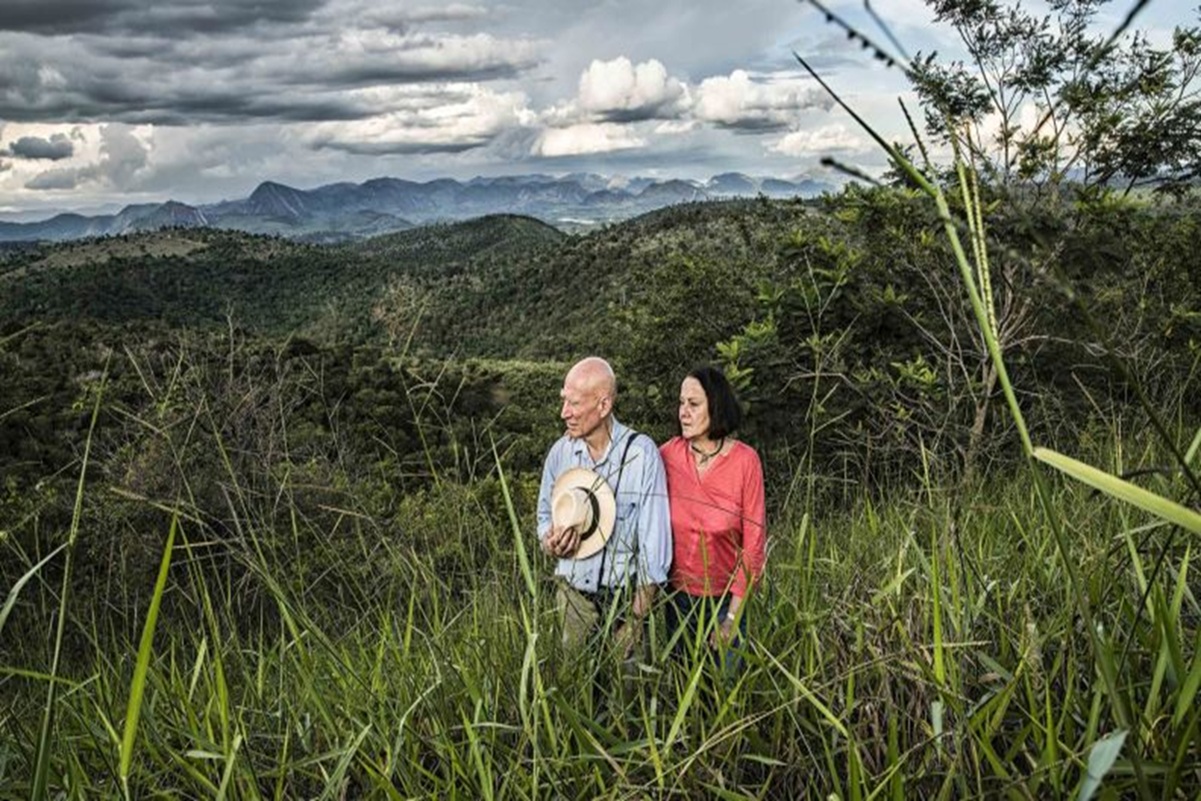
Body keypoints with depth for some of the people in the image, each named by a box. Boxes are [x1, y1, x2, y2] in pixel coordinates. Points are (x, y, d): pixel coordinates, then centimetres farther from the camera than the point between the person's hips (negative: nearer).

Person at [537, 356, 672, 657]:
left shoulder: (642, 452, -13)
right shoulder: (560, 451, -1)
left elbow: (655, 533, -10)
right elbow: (545, 514, 13)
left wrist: (639, 613, -13)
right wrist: (550, 542, -12)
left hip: (625, 592, -3)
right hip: (572, 590, 3)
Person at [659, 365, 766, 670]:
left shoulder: (745, 460, -13)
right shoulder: (668, 454, -9)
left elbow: (754, 540, -10)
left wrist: (733, 615, -9)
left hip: (725, 598, -1)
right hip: (677, 596, 1)